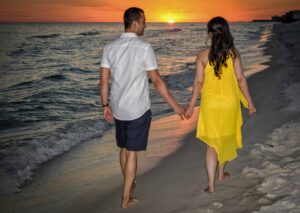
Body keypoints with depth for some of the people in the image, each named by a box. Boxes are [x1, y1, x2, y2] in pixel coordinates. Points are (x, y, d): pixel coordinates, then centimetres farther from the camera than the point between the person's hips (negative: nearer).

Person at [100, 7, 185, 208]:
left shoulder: (110, 47, 0)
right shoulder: (144, 47, -15)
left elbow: (103, 81, 2)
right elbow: (157, 81, -14)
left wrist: (106, 105, 15)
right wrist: (176, 106, -7)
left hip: (119, 109, 5)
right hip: (138, 110, -5)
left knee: (124, 149, 22)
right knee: (132, 153, 5)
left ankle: (129, 184, 43)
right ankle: (126, 198, 14)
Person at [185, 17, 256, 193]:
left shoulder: (202, 55, -9)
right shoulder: (233, 53, -7)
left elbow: (198, 82, -7)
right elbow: (241, 79, -7)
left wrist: (191, 106, 3)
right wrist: (249, 102, 2)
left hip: (210, 104, -1)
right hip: (230, 103, 1)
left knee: (212, 143, 6)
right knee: (226, 138, 22)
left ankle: (211, 185, 4)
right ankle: (221, 173, 39)